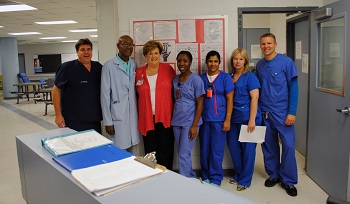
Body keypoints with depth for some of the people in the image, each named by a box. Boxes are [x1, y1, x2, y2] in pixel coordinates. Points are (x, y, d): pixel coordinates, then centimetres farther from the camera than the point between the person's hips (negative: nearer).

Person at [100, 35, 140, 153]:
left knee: (132, 150, 11)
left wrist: (139, 112, 9)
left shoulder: (134, 65, 10)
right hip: (117, 116, -4)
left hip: (133, 115, 5)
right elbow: (105, 95, -6)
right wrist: (108, 121, -8)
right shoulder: (109, 66, -5)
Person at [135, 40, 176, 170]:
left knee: (166, 151, 4)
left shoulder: (168, 69, 3)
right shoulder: (139, 73, 6)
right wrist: (141, 114, 5)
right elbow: (137, 95, 13)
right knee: (150, 152, 6)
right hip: (147, 119, 1)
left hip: (165, 117, -1)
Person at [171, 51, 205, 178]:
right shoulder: (175, 79, 9)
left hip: (189, 123, -6)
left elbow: (200, 104, -9)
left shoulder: (196, 79, -8)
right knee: (181, 154, 14)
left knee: (184, 155, -5)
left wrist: (194, 125, -14)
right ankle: (191, 177, 31)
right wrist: (172, 119, 9)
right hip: (176, 122, 6)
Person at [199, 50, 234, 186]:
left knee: (216, 151, 0)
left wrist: (227, 119, -8)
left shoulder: (225, 77, 0)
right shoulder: (201, 78, 8)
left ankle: (216, 180, 15)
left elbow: (230, 99, -3)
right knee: (204, 150, 9)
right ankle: (206, 177, 24)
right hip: (204, 119, 3)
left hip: (219, 119, -3)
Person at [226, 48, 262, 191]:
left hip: (247, 118, -6)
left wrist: (252, 120, -18)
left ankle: (245, 180, 16)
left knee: (247, 149, 2)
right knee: (233, 146, 11)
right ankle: (238, 175, 30)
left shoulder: (250, 76, -5)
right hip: (233, 118, 6)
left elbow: (254, 98, -11)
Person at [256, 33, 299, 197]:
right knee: (269, 145, 11)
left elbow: (293, 88, -8)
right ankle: (273, 174, 29)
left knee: (288, 145, -3)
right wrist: (257, 109, 7)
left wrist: (292, 112, -13)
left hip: (282, 112, -4)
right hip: (264, 112, 4)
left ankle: (288, 180, 14)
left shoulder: (286, 62, -6)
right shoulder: (259, 65, 7)